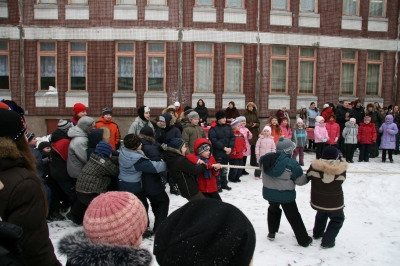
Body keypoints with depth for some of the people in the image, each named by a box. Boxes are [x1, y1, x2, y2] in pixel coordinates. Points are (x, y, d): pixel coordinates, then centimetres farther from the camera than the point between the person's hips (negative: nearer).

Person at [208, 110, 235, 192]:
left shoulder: (228, 127, 8)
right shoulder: (213, 128, -10)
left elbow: (232, 137, 6)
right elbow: (214, 140, -18)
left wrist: (230, 147, -10)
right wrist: (224, 148, -20)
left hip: (227, 152, 6)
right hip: (218, 152, -6)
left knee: (224, 169, 16)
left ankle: (224, 184, 28)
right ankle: (218, 185, 8)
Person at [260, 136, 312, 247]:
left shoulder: (265, 158, -8)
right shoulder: (291, 163, -22)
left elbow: (262, 164, 15)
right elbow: (300, 180, -14)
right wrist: (309, 176, 8)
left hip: (269, 192, 4)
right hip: (286, 195, -4)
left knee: (273, 210, 31)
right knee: (293, 216, 12)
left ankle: (272, 233, 37)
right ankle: (304, 240, 24)